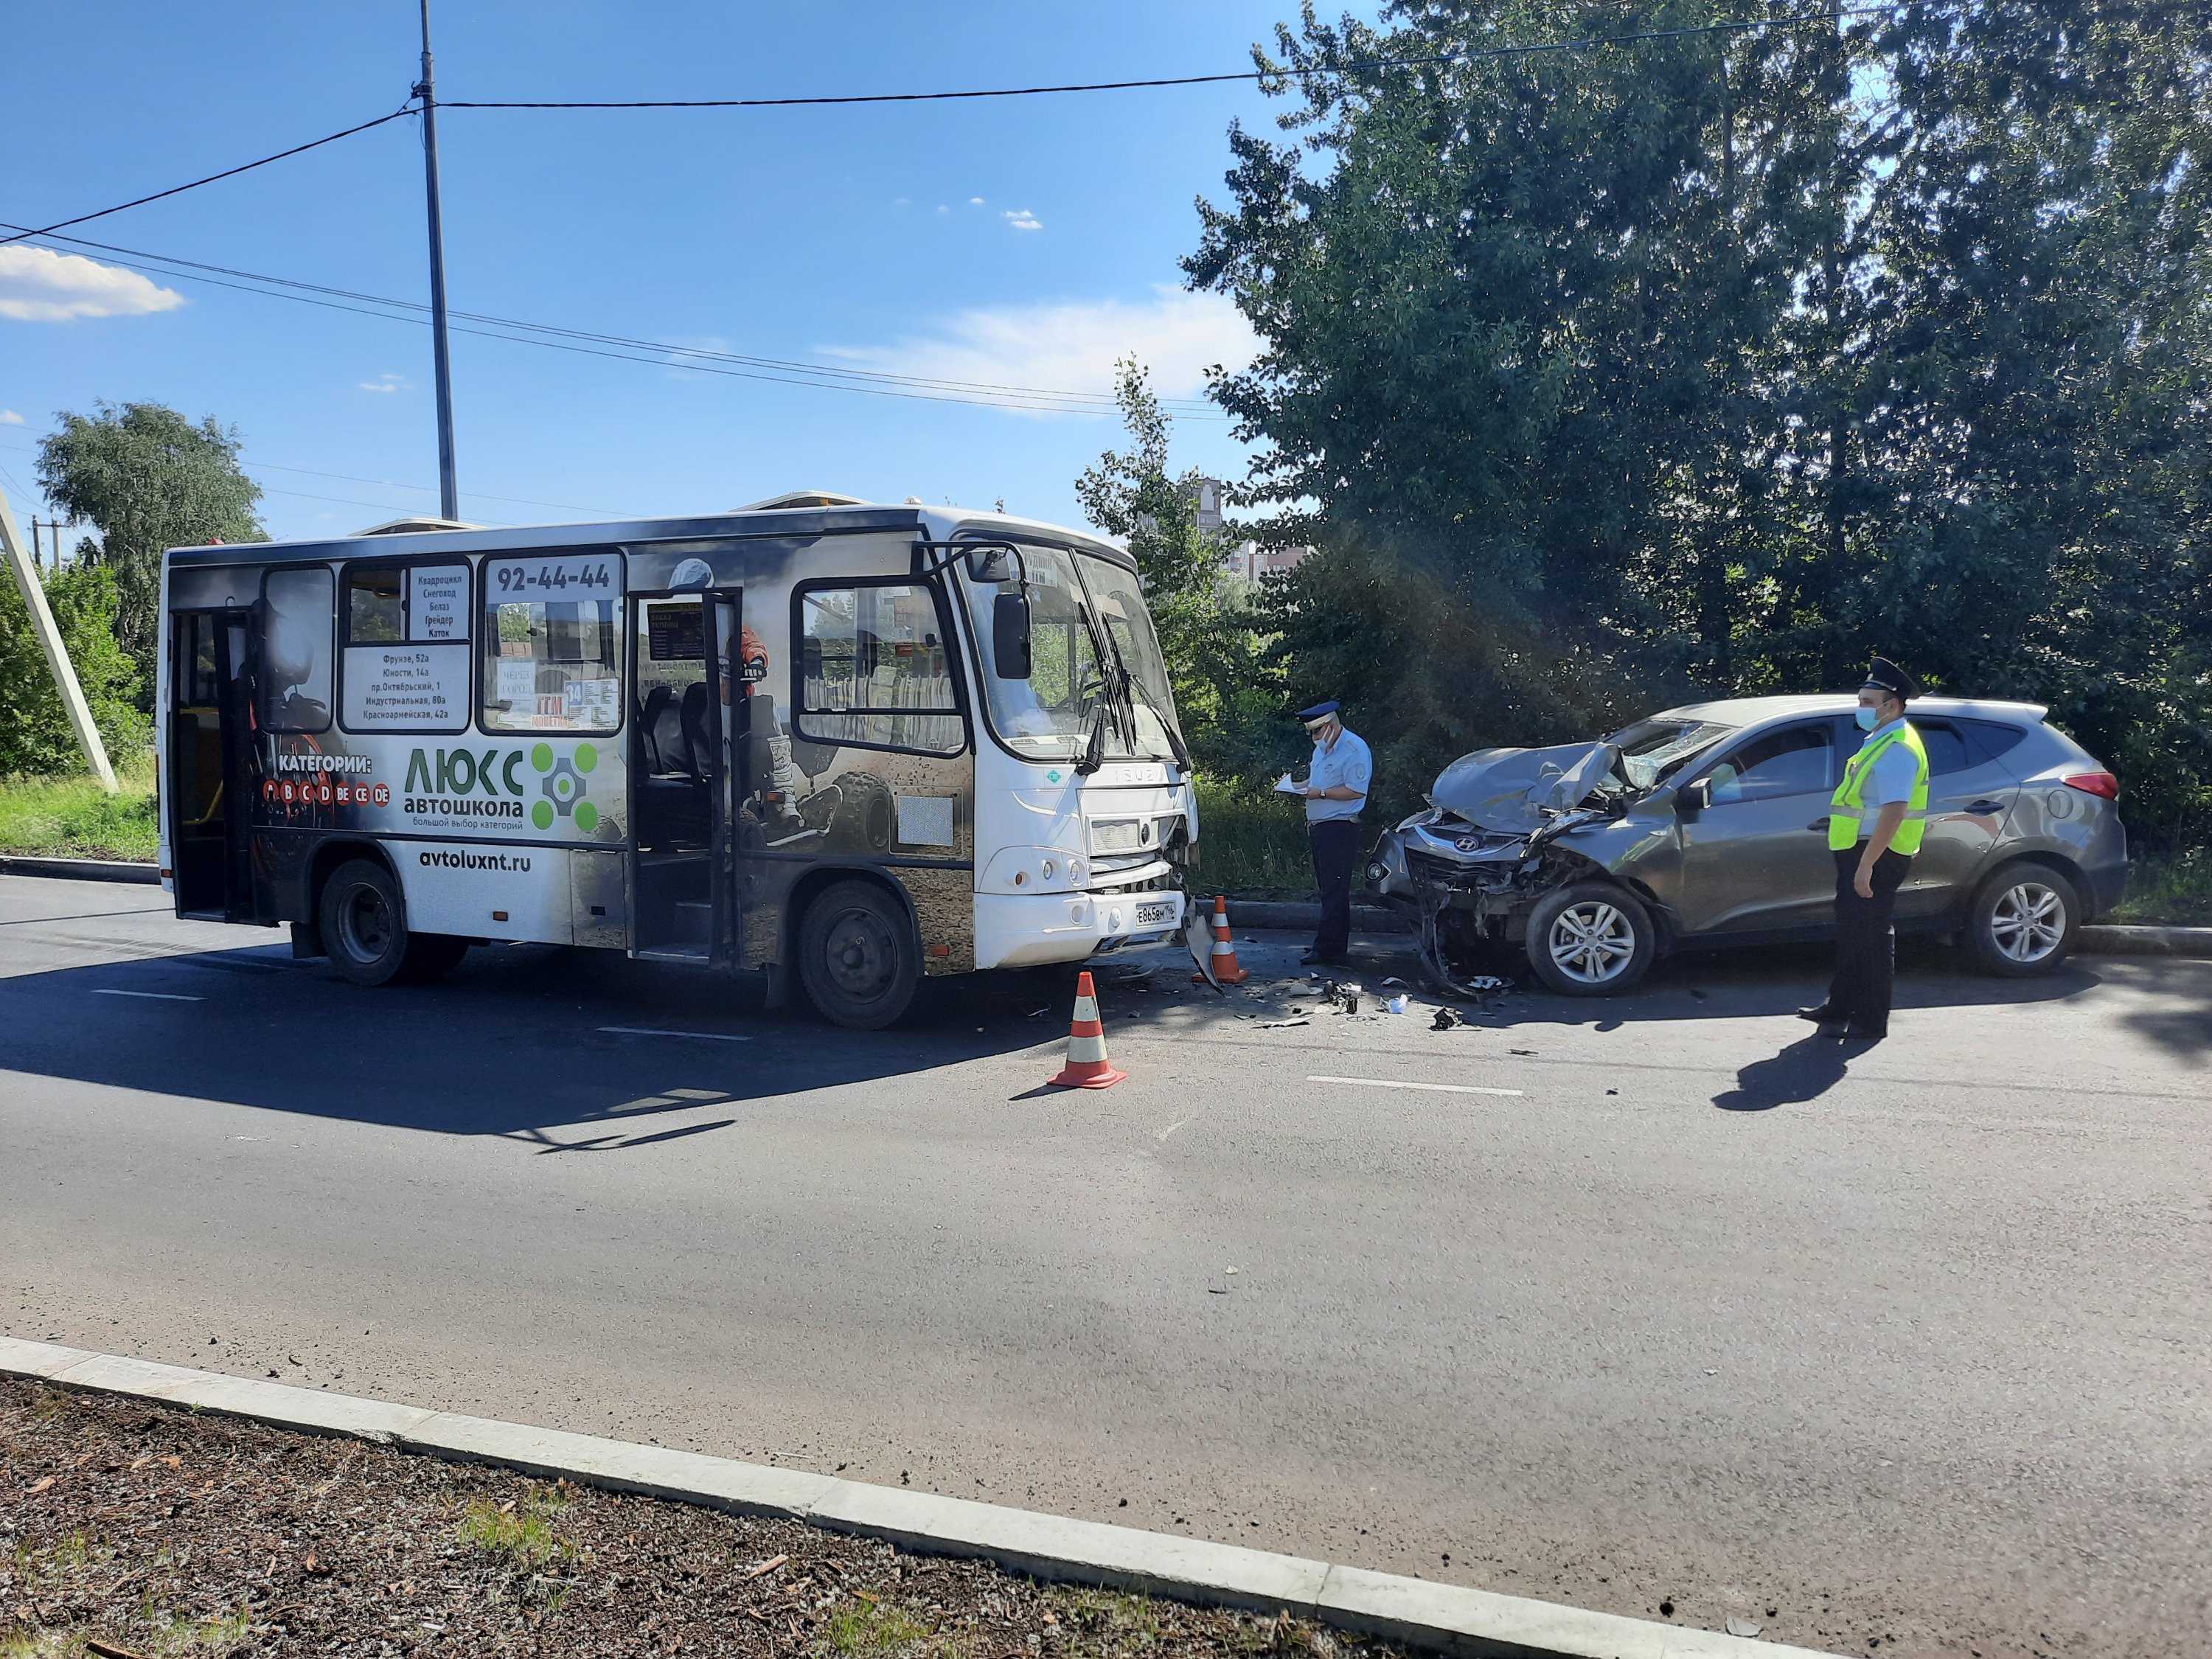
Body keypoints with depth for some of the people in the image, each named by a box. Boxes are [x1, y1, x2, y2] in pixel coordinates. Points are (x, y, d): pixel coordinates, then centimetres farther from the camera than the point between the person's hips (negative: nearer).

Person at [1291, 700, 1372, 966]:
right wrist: (1304, 785, 10)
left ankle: (1328, 952, -7)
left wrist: (1321, 793, -19)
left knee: (1335, 892, -8)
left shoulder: (1354, 749, -14)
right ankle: (1330, 946, 21)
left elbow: (1357, 790, -21)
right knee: (1327, 890, 14)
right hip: (1318, 828, 10)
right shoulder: (1321, 748, 17)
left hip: (1340, 829, -10)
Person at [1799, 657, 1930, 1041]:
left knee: (1870, 937, -4)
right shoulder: (1880, 740, 16)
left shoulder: (1897, 748, -18)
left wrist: (1866, 864, -29)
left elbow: (1893, 811, -27)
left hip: (1876, 855, -11)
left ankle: (1870, 1022, 4)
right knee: (1850, 932, 18)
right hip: (1857, 851, 11)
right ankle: (1840, 1007, 29)